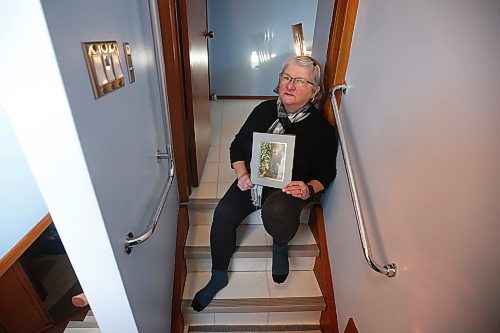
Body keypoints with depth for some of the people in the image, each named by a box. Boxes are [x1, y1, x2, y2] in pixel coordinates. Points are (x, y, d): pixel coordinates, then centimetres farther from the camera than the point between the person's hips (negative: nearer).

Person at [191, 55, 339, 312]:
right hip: (252, 181, 3)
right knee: (223, 214, -21)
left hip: (290, 188, -3)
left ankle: (280, 246, 3)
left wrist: (309, 189, -19)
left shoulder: (321, 128, -7)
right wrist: (242, 174, -8)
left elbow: (327, 173, 2)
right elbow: (237, 145, 9)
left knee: (276, 211, -37)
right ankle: (219, 276, 5)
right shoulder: (264, 110, 1)